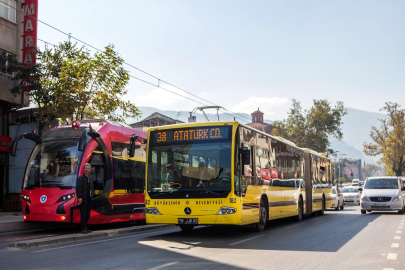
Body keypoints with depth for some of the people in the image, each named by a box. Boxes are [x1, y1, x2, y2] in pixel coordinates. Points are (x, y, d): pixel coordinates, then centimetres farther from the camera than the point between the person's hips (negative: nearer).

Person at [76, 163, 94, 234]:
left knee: (88, 214, 10)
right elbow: (78, 188, -13)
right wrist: (80, 197, -19)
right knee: (83, 214, -4)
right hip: (83, 199, -7)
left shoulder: (90, 178, 16)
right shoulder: (81, 178, -7)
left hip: (89, 199, 7)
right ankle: (83, 228, 0)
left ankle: (85, 227, 18)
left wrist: (92, 195, 13)